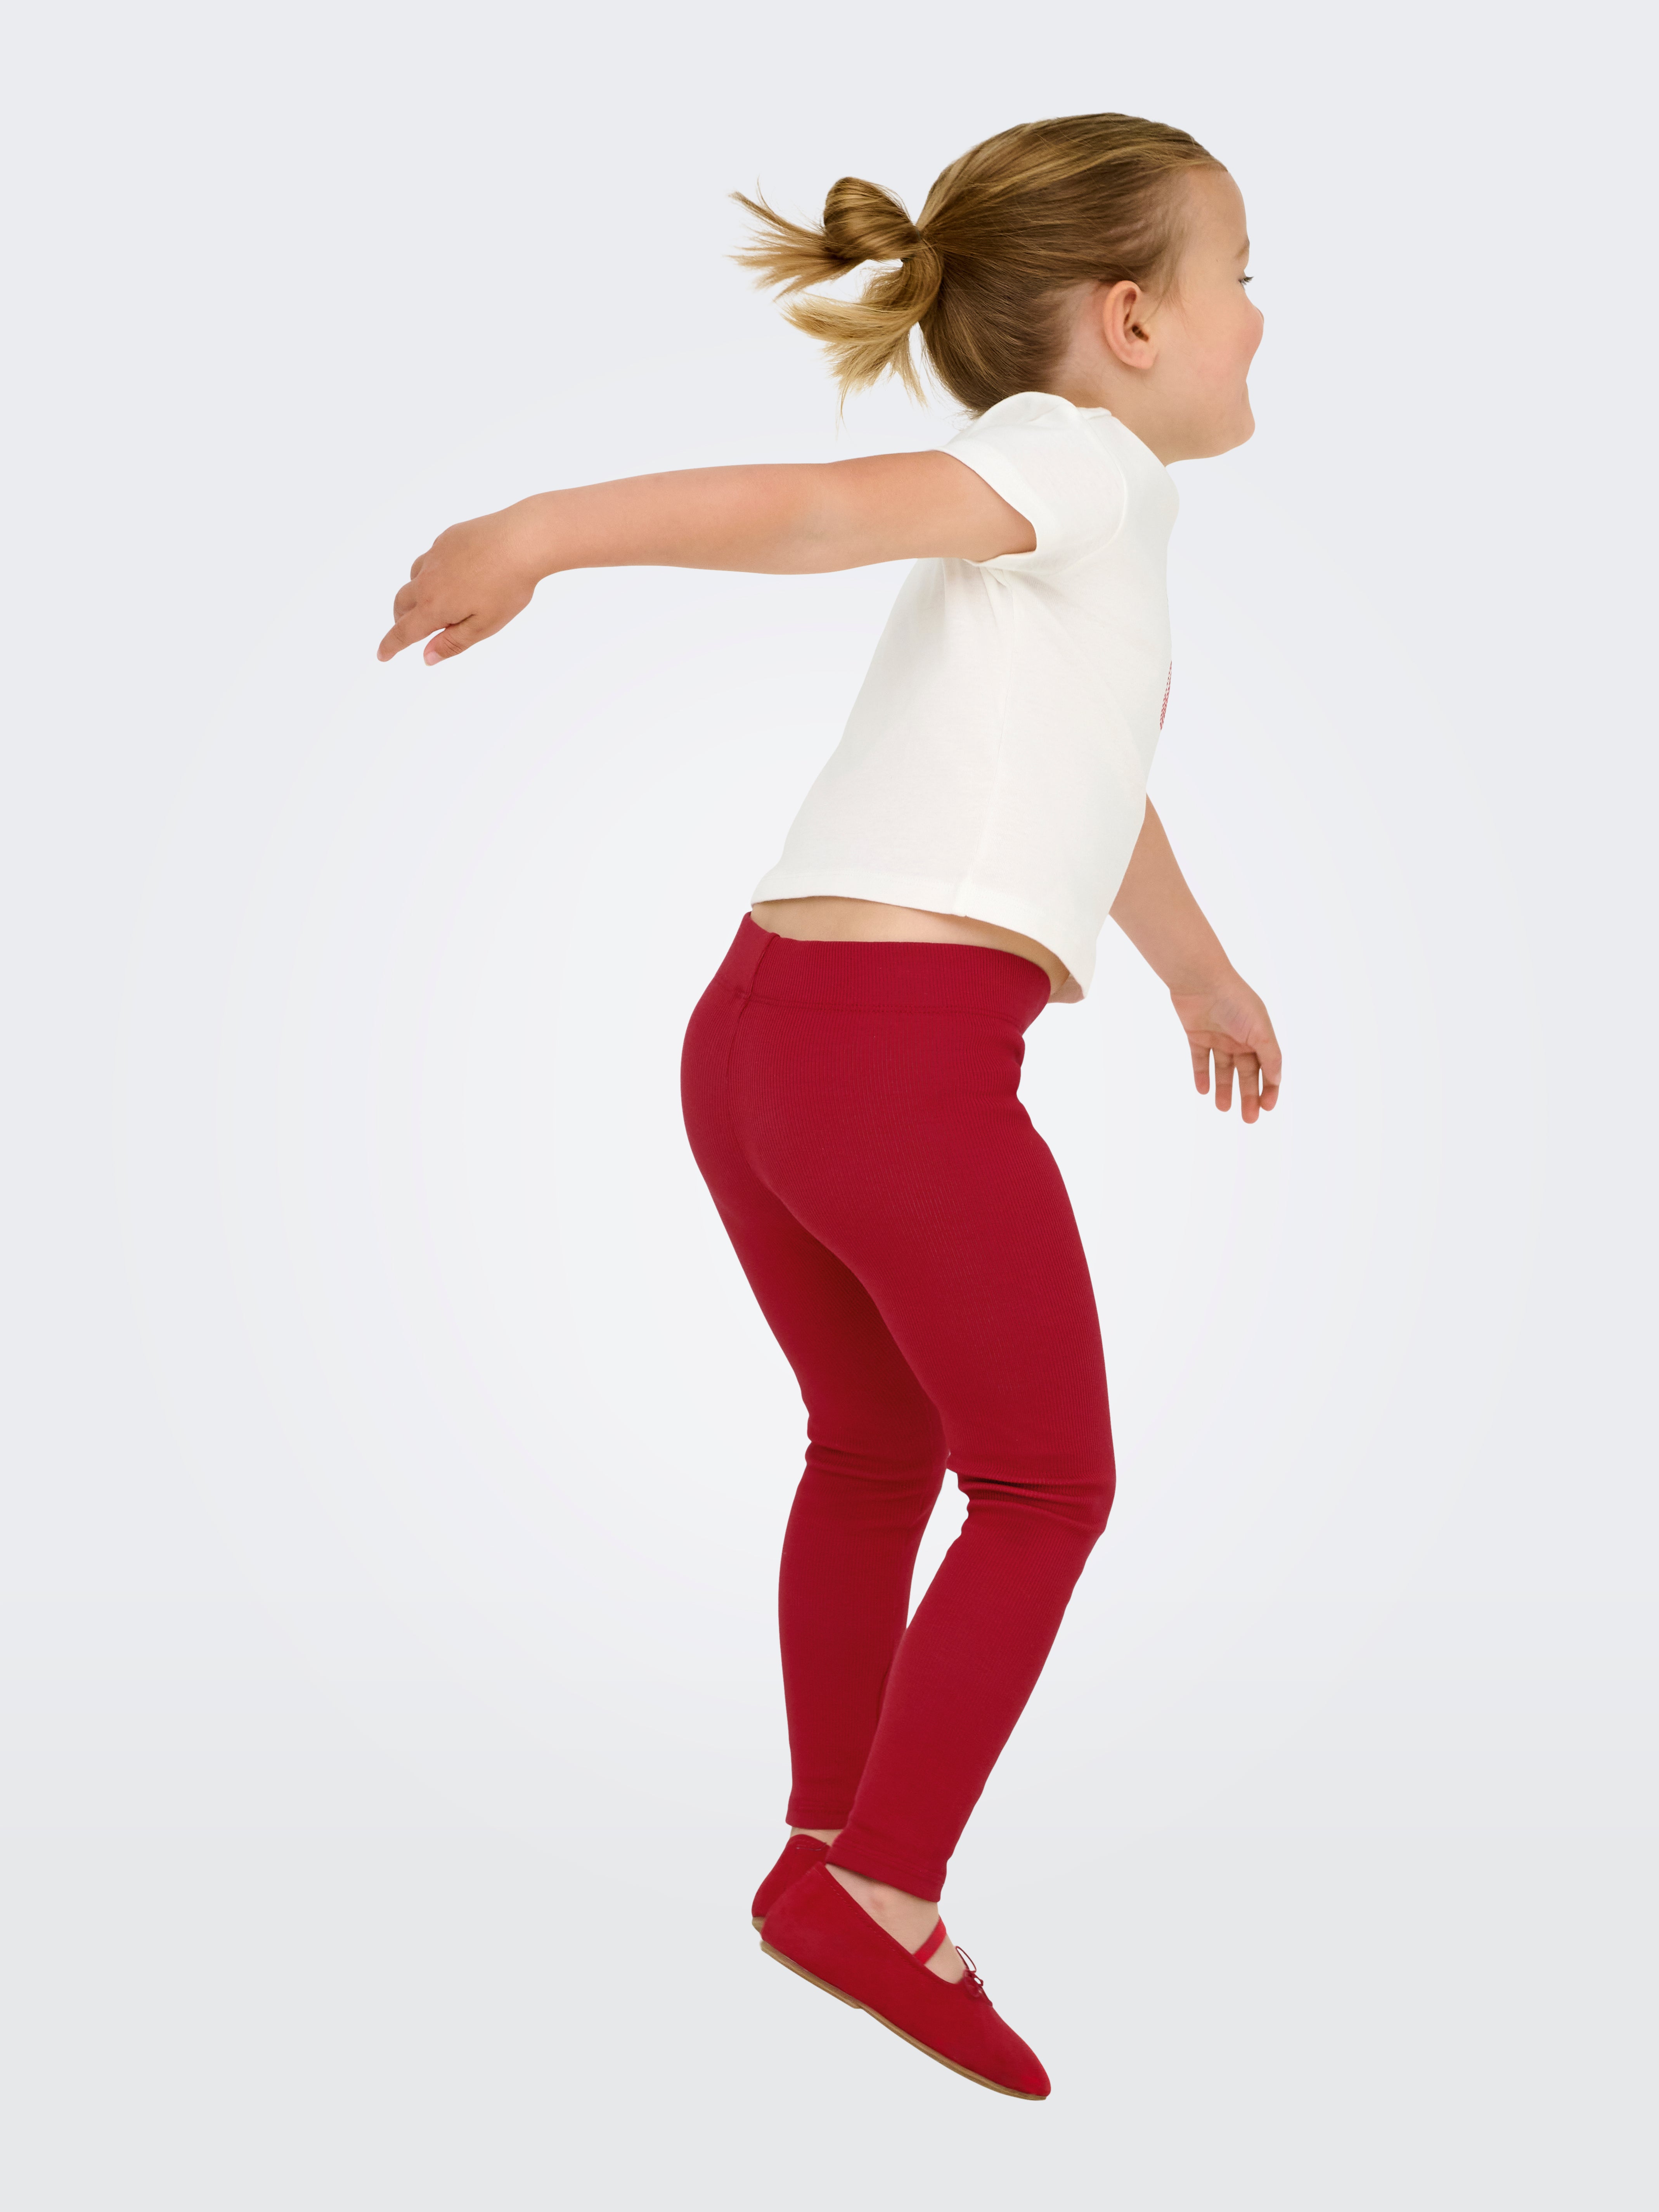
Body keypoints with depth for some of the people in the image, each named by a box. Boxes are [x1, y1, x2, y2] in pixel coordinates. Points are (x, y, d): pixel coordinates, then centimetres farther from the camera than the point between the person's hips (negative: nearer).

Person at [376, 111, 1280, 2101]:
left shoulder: (1038, 532, 26)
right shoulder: (1082, 460, -2)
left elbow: (1091, 782, 42)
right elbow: (819, 508, -22)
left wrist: (1203, 972, 56)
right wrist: (543, 531, -36)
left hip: (751, 1035, 9)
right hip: (909, 1050, -9)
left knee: (874, 1450, 25)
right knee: (1045, 1486, 7)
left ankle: (833, 1844, 36)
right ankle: (882, 1889, 5)